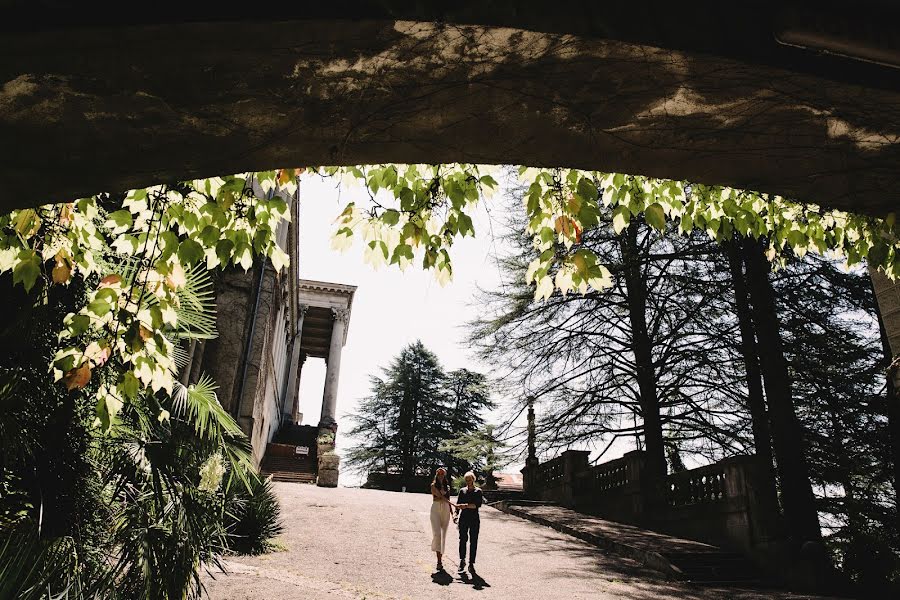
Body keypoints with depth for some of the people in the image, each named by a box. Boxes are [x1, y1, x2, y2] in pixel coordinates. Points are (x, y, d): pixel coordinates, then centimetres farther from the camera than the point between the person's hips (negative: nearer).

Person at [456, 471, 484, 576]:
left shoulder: (478, 491, 2)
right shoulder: (462, 491, 11)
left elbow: (478, 504, -11)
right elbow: (458, 504, 11)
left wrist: (466, 505, -21)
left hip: (474, 519, -2)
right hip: (463, 518, 2)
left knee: (473, 541, -2)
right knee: (463, 539, -1)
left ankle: (471, 564, 3)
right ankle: (462, 561, 16)